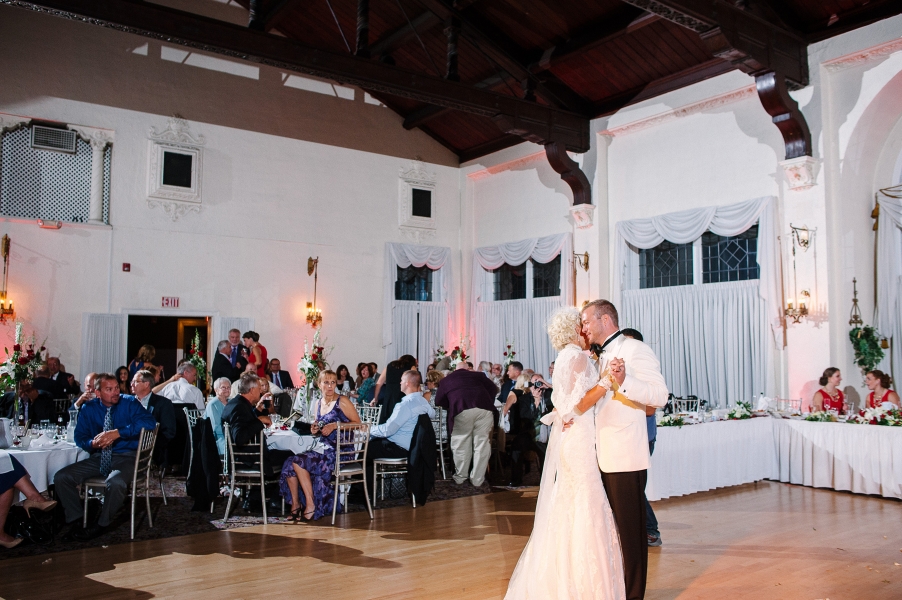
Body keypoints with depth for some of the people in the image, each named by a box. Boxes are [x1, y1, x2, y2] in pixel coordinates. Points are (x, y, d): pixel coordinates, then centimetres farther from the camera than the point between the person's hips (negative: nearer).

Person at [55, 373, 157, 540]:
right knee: (61, 477, -11)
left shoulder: (129, 403, -4)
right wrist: (93, 444, -16)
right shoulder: (88, 408, 7)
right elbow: (80, 437, 8)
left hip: (125, 456, -5)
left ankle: (101, 525, -10)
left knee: (116, 482, -35)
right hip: (99, 457, 5)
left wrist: (117, 433, -26)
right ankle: (77, 519, 4)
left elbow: (149, 422, -20)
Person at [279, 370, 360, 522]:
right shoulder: (319, 403, 14)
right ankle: (295, 504, -5)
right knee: (289, 464, -15)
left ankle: (311, 505, -14)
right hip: (322, 447, 7)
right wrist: (314, 430, 2)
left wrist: (335, 425, -17)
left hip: (340, 450, -7)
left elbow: (358, 423, -10)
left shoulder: (342, 401, -5)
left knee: (299, 461, -22)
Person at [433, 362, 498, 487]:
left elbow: (439, 402, 26)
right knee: (481, 443, 9)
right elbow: (493, 389, 20)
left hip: (462, 410, -1)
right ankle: (477, 480, 14)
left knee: (461, 444, 14)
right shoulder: (477, 375, 27)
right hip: (484, 409, 1)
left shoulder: (446, 380, 28)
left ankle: (460, 477, 22)